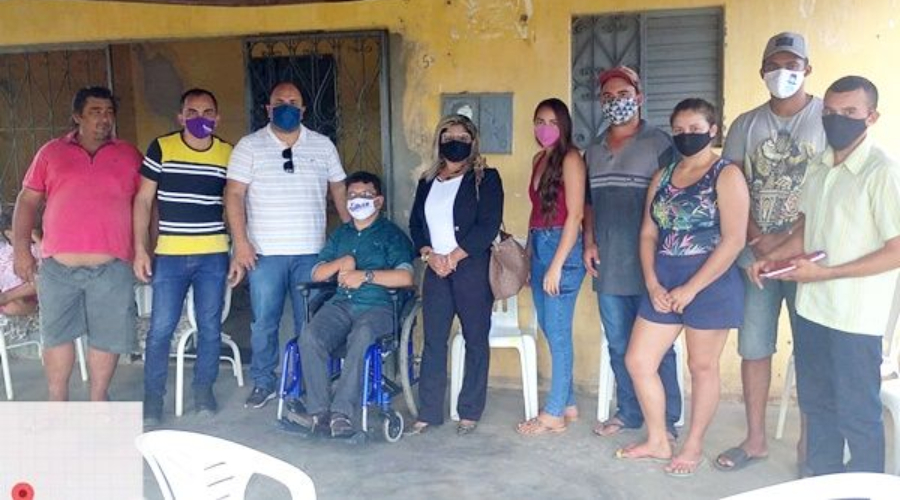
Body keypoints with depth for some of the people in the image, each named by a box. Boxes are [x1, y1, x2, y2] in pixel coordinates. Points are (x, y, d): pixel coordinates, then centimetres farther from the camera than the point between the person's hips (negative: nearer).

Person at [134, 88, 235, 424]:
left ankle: (204, 389, 25)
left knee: (210, 326, 8)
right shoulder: (161, 148, -1)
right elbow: (143, 200, 2)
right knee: (160, 328, 2)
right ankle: (153, 395, 19)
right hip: (169, 255, -1)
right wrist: (140, 249, -4)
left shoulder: (229, 154, 4)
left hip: (214, 256, 2)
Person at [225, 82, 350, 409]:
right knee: (263, 322, 5)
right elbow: (234, 195, -3)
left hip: (311, 252, 2)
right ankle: (263, 382, 22)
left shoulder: (323, 145, 9)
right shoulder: (249, 146, 2)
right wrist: (240, 242, -12)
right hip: (265, 252, -1)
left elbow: (339, 190, 13)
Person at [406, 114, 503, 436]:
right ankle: (428, 413, 12)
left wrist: (454, 257, -13)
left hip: (472, 268, -4)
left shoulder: (485, 178, -1)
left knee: (475, 341, 2)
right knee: (433, 341, 4)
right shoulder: (427, 182, 15)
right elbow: (415, 224, 12)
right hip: (436, 269, 5)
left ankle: (470, 413, 13)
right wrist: (429, 254, -6)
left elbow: (489, 225, -11)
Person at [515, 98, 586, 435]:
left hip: (562, 248, -8)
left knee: (557, 332, -2)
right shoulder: (538, 159, 15)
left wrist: (557, 265, -17)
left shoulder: (570, 159, -8)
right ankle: (567, 403, 24)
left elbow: (575, 215, -14)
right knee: (550, 330, 12)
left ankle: (553, 414, 7)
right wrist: (528, 255, 14)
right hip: (538, 247, 8)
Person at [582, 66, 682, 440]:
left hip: (648, 265, -5)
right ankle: (628, 412, 27)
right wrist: (589, 241, 6)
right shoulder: (594, 150, 14)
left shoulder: (659, 143, -3)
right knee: (618, 346, 13)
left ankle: (666, 419, 14)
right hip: (607, 266, 5)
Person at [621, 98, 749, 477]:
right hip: (663, 283, 6)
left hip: (710, 282, -6)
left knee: (702, 367, 7)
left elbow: (734, 240, -15)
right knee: (637, 361, 6)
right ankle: (658, 441, 24)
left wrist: (690, 289, -17)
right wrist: (652, 283, -5)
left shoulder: (727, 175, -7)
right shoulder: (662, 177, 12)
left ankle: (693, 447, 26)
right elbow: (648, 234, 10)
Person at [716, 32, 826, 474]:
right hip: (754, 255, 3)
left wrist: (787, 240, -13)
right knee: (753, 347, 8)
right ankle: (755, 439, 21)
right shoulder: (745, 125, 9)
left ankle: (808, 444, 19)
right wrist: (756, 239, -9)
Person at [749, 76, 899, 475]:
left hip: (854, 319, -7)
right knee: (816, 405, 19)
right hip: (812, 309, 7)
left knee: (857, 416, 7)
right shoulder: (819, 168, 7)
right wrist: (772, 257, 3)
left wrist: (825, 273, -20)